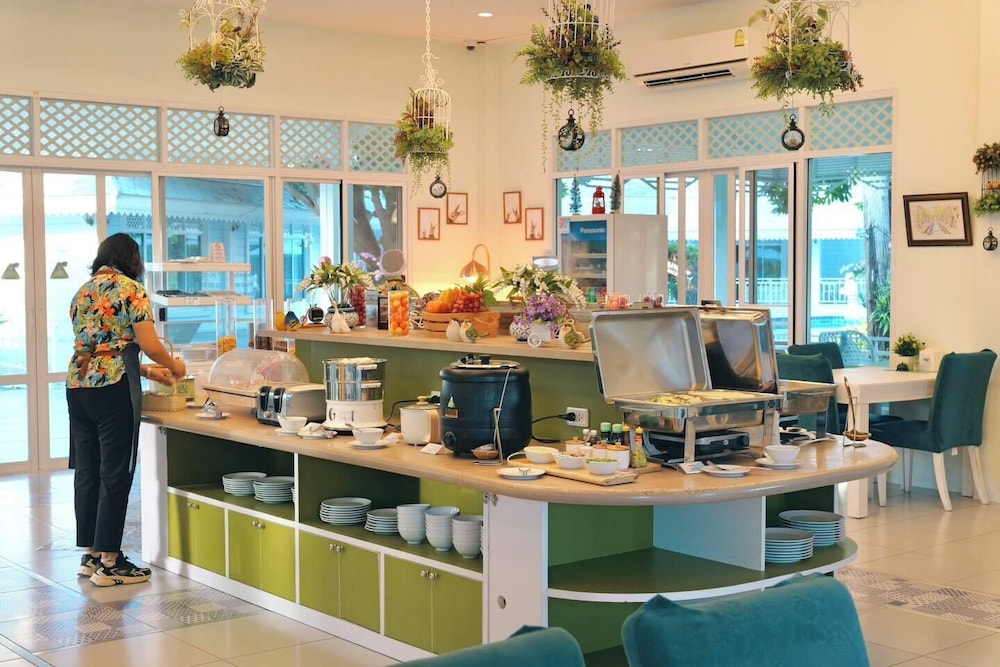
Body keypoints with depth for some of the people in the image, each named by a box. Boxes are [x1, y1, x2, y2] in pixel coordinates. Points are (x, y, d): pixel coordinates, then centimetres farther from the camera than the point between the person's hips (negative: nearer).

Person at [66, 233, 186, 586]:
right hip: (113, 389, -7)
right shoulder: (131, 289, -5)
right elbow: (150, 346, -12)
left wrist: (147, 371, 28)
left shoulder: (82, 292, 18)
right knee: (115, 475, -2)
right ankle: (109, 563, 2)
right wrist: (173, 366, 8)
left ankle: (90, 554, 20)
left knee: (86, 472, 12)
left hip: (77, 386, 8)